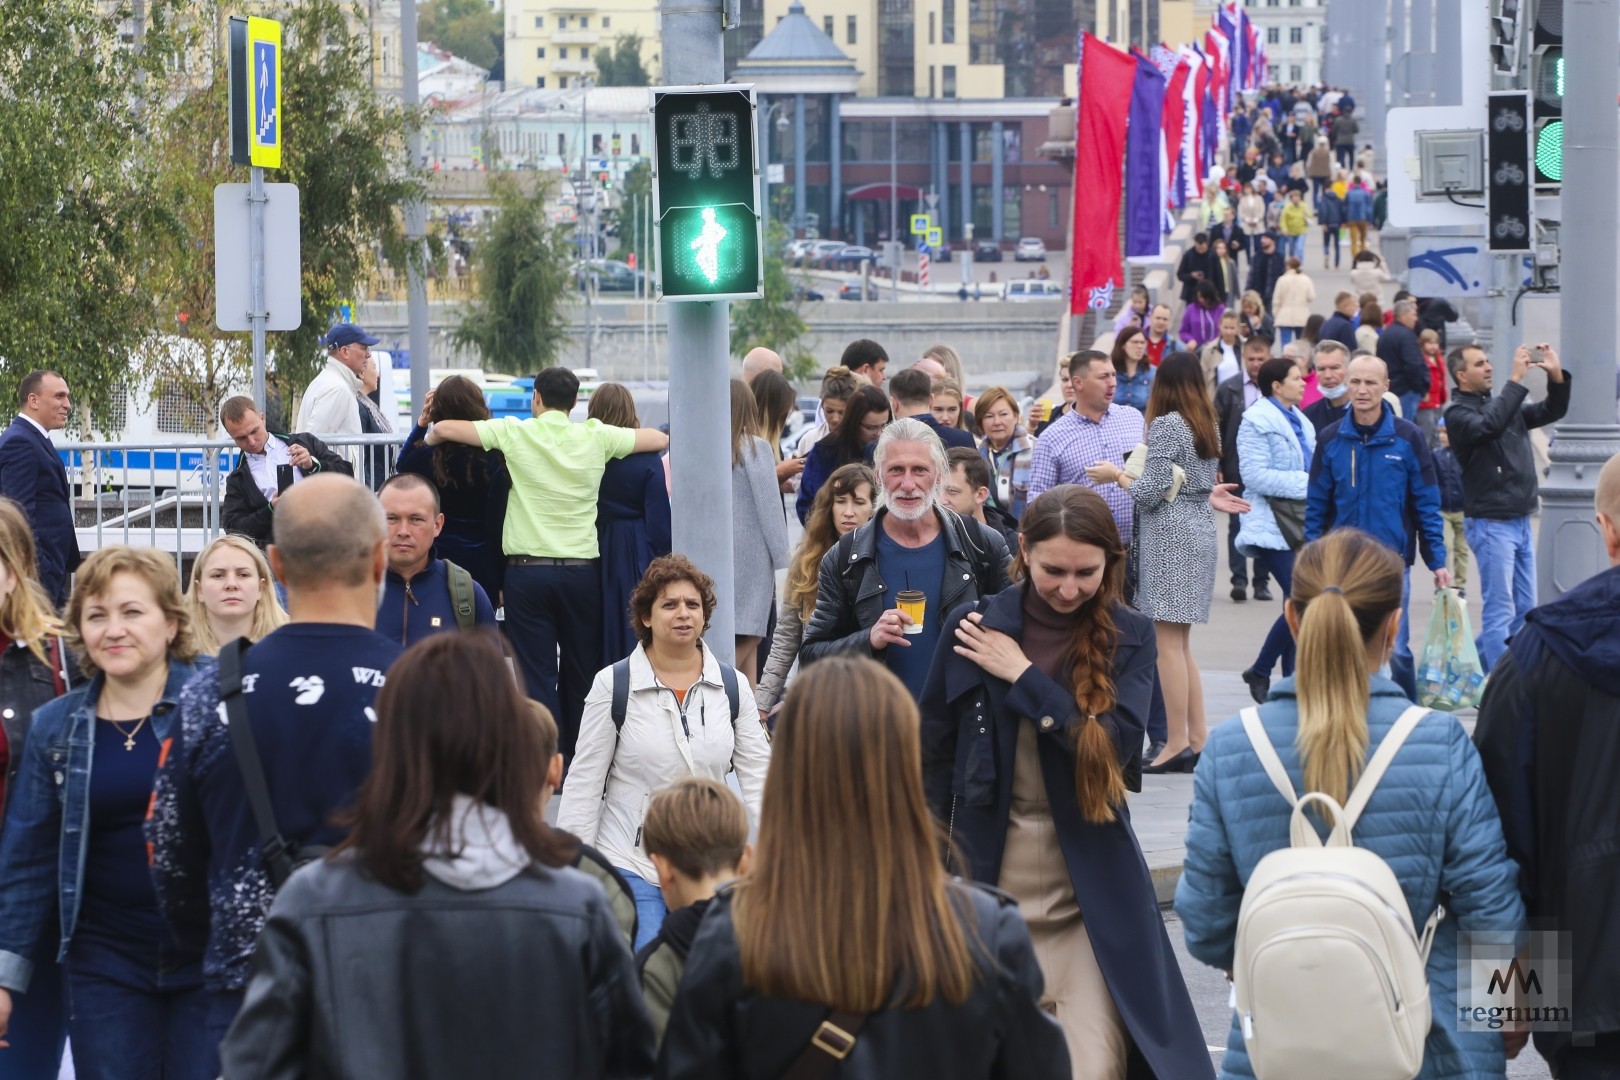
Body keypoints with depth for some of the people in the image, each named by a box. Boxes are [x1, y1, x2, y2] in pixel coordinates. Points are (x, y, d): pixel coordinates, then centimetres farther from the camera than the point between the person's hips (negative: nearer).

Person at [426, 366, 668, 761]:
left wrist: (428, 440, 19)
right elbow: (659, 439, 12)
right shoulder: (596, 438, 0)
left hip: (527, 570, -2)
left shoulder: (515, 434, -4)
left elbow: (443, 429, -3)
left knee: (537, 673, 0)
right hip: (582, 571, 2)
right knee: (581, 673, 11)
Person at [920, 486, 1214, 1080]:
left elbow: (1118, 745, -16)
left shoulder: (1129, 637, -1)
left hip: (1090, 887, -1)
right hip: (990, 874, 1)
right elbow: (935, 759, 7)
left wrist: (1023, 675, -14)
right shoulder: (973, 627, -1)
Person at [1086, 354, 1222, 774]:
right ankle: (1198, 740, 12)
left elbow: (1151, 492, -16)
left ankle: (1178, 743, -8)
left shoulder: (1166, 425, -12)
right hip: (1202, 530, 9)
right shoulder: (1208, 425, 13)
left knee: (1168, 644, -6)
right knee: (1181, 645, 13)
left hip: (1170, 534, -9)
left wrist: (1116, 475, 1)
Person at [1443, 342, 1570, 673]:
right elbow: (1490, 426, -27)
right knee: (1501, 611, -7)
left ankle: (1480, 664, 24)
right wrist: (1516, 380, -26)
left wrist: (1556, 375, -4)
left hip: (1520, 520, 8)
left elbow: (1552, 411, 13)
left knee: (1524, 608, 12)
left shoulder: (1503, 404, 14)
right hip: (1490, 523, -8)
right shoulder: (1458, 414, -8)